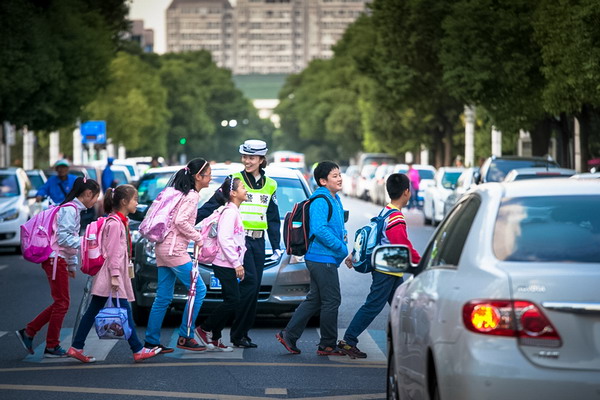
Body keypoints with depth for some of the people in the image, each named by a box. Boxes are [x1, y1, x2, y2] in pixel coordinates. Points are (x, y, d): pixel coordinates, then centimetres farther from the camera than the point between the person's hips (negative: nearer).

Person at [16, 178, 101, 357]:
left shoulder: (74, 209, 17)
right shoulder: (69, 209, -14)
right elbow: (63, 237, -21)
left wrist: (72, 265, 22)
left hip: (59, 260, 10)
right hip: (55, 259, -10)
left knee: (60, 303, 12)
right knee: (62, 303, -3)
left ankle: (28, 332, 17)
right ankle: (52, 347, 5)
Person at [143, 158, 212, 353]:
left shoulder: (180, 192, 17)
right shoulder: (192, 196, -11)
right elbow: (180, 221, -22)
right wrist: (198, 238, -11)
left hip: (163, 249, 10)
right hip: (174, 250, -10)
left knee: (163, 297, 10)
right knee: (199, 289, -4)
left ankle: (151, 341, 10)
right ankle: (185, 337, -1)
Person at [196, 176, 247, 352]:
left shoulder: (235, 212, 17)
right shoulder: (230, 212, -13)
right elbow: (224, 239, -21)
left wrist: (239, 263, 19)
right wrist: (237, 263, -20)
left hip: (230, 266, 10)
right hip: (224, 265, -10)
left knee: (231, 302, 9)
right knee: (233, 301, -11)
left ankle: (214, 338, 12)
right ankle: (204, 329, 0)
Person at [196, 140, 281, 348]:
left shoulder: (270, 186, 14)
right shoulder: (234, 180, 1)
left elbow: (273, 219, 19)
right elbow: (213, 205, -3)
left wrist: (276, 246, 12)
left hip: (258, 242, 5)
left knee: (253, 289, 3)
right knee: (249, 284, -16)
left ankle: (242, 333, 10)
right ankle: (238, 334, -10)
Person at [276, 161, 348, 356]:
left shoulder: (334, 200, 17)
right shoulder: (320, 200, -14)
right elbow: (319, 229, -25)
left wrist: (342, 236, 11)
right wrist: (340, 247, -21)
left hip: (327, 258, 10)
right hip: (322, 258, -10)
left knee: (314, 300, 13)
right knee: (331, 301, -4)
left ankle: (289, 336, 16)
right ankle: (328, 345, 4)